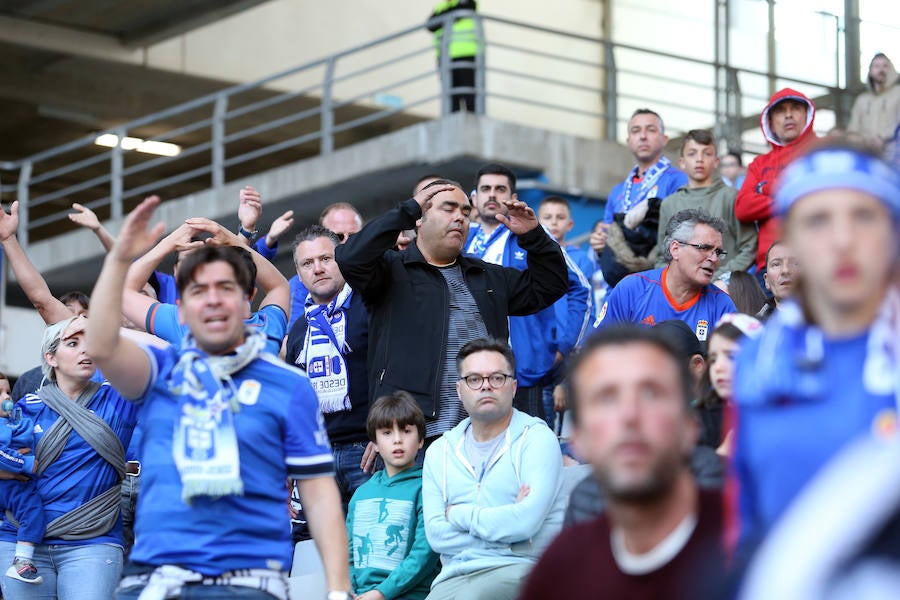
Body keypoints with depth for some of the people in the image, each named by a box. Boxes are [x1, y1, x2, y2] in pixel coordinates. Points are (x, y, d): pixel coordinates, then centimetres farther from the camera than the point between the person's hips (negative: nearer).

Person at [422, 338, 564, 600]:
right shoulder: (440, 452, 18)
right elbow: (436, 534, 5)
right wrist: (507, 520, -5)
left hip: (518, 570, -4)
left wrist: (459, 515, 1)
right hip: (454, 576, 4)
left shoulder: (537, 438, 3)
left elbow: (526, 521, -12)